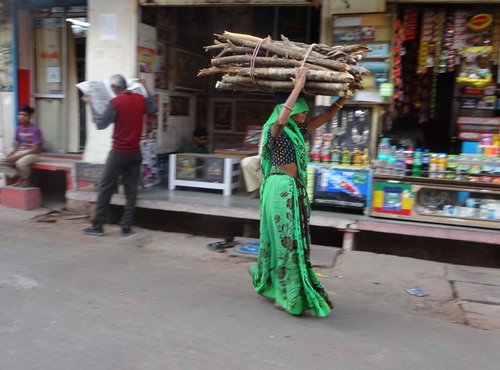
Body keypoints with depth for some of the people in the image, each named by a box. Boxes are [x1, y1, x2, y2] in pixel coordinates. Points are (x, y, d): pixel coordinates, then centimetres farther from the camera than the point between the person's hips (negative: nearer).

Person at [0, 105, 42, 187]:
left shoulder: (35, 129, -13)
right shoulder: (18, 129, 5)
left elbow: (35, 149, -16)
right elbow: (17, 146, 12)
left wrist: (19, 156, -20)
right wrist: (10, 154, -8)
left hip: (32, 153, -7)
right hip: (19, 152, 7)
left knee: (20, 163, -36)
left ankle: (26, 179, -7)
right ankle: (21, 177, -1)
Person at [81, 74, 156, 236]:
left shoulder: (115, 102, -12)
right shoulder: (140, 99, 3)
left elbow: (101, 124, -6)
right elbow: (153, 108, 24)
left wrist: (91, 106, 4)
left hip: (119, 152, -4)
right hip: (135, 152, 5)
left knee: (106, 188, 4)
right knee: (131, 190, 6)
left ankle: (97, 226, 10)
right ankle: (126, 227, 7)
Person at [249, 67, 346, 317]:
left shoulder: (298, 131, 12)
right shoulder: (275, 130, -10)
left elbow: (328, 114, 17)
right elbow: (281, 120, -35)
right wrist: (297, 88, -30)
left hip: (295, 190, 9)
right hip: (281, 189, -9)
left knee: (292, 239, 16)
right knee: (287, 240, -3)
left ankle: (268, 283, 33)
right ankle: (289, 296, 8)